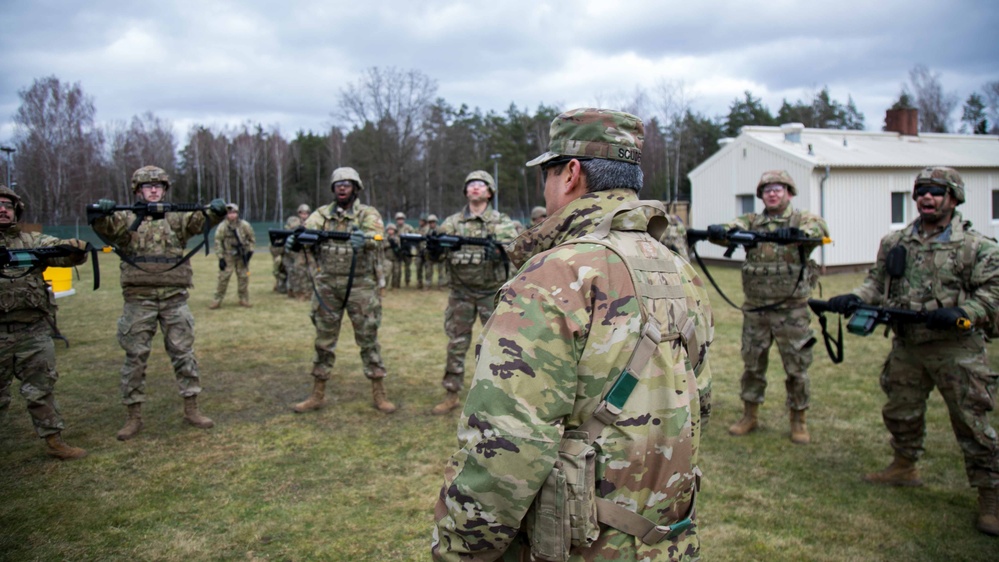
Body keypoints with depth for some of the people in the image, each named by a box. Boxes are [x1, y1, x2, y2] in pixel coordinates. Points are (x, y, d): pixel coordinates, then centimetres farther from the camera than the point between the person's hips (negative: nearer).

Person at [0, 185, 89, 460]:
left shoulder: (33, 240, 8)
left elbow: (65, 253, 2)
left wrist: (76, 248, -23)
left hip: (35, 330, 2)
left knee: (42, 389, 10)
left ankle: (54, 441, 18)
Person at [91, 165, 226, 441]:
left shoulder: (176, 217, 9)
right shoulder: (126, 218, 6)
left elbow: (200, 221, -9)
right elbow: (105, 227, -13)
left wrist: (216, 210, -31)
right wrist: (101, 211, -36)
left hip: (175, 297, 1)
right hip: (139, 297, -1)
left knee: (183, 353, 6)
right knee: (135, 357, 4)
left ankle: (191, 409, 17)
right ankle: (133, 416, 15)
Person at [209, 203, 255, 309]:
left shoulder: (245, 225, -2)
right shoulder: (222, 227, -7)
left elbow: (252, 239, 8)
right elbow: (218, 242, -5)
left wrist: (250, 251, -2)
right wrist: (220, 258, -9)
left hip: (242, 256, 2)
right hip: (228, 256, -2)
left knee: (243, 277, 4)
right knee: (223, 277, -5)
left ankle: (244, 299, 15)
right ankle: (217, 300, 2)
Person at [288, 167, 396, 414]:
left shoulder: (368, 214, -1)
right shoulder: (323, 213, 7)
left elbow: (376, 237, -20)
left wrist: (364, 238, -44)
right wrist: (295, 238, -32)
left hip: (361, 285, -3)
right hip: (327, 286, 3)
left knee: (368, 339, 3)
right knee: (324, 341, 9)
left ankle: (379, 395, 12)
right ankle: (317, 395, 20)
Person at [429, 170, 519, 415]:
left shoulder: (501, 222, 2)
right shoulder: (452, 222, 6)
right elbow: (436, 254, -1)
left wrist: (499, 250, -34)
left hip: (492, 291, -2)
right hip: (461, 292, 2)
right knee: (456, 344, 7)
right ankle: (451, 395, 17)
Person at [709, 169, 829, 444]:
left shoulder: (802, 218, 0)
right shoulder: (752, 221, 7)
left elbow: (819, 228, -23)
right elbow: (731, 230, -12)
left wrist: (795, 232, -45)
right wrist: (718, 231, -37)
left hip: (792, 309, -2)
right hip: (755, 308, 3)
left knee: (797, 366, 6)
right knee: (752, 363, 12)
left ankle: (798, 420, 22)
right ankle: (750, 415, 27)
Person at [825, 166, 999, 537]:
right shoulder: (894, 243, 8)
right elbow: (878, 282, 12)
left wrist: (960, 314, -25)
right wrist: (854, 299, -7)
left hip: (956, 348, -5)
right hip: (906, 347, 5)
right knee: (900, 412, 18)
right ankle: (904, 468, 40)